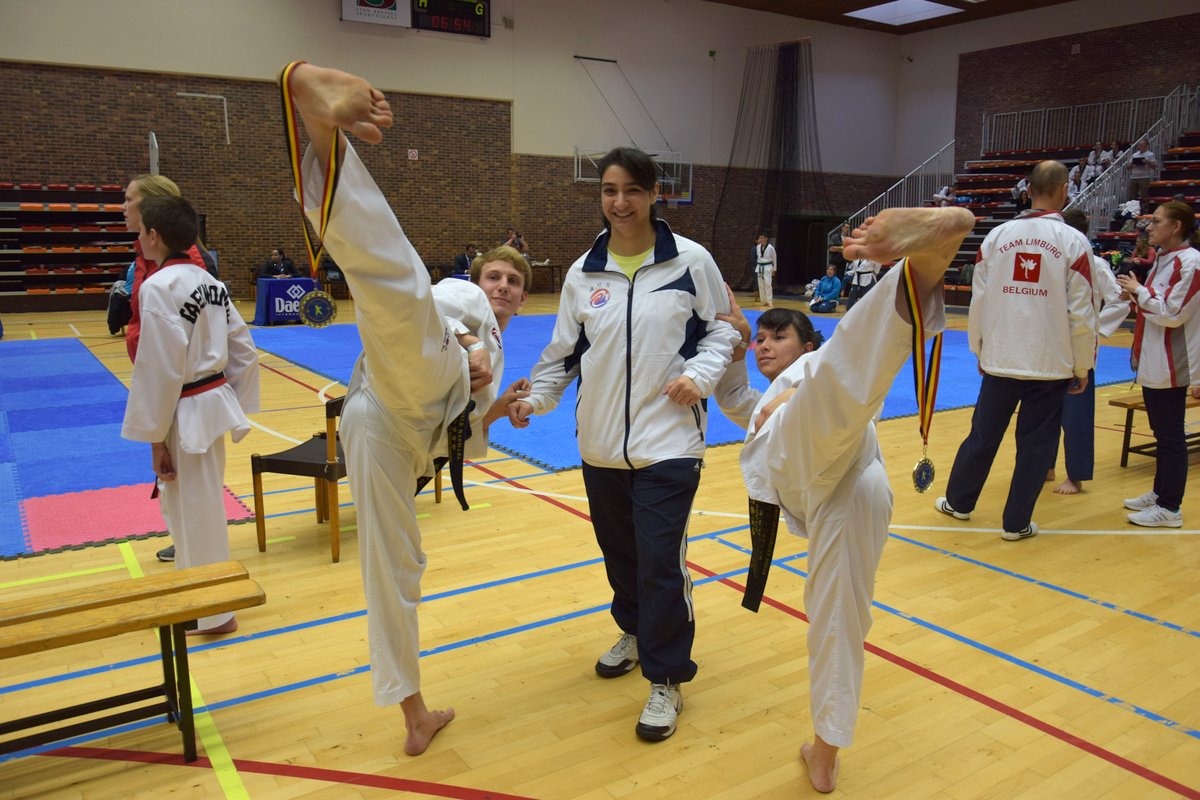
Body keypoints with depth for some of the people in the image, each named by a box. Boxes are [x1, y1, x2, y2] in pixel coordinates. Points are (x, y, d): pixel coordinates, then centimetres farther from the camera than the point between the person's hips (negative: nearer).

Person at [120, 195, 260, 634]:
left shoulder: (158, 288, -17)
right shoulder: (210, 283, 7)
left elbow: (162, 371, -19)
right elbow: (245, 352, 10)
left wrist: (156, 437, -13)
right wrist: (235, 404, 17)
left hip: (187, 414, -9)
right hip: (214, 403, 9)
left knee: (197, 510, 5)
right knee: (186, 503, 23)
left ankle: (214, 612, 20)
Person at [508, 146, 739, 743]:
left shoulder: (690, 261, -4)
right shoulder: (584, 272, 4)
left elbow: (720, 328, 5)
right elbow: (564, 350, 9)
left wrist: (700, 374, -11)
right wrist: (535, 397, -4)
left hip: (669, 441, -3)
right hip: (600, 442, 4)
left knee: (661, 559, -5)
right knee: (618, 551, 16)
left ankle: (666, 680, 15)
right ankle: (635, 632, 45)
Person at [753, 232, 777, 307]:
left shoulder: (770, 247, -9)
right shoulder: (757, 247, 4)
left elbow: (774, 259, -1)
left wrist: (774, 270, 2)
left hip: (767, 267, -5)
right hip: (759, 267, 5)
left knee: (767, 284, -13)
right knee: (761, 285, 5)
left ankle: (769, 301, -9)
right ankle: (763, 301, 14)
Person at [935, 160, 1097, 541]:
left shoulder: (997, 236, -1)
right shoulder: (1074, 242, -7)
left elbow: (978, 301, 2)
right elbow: (1081, 314, -6)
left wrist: (979, 351, 15)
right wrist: (1083, 367, 6)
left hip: (1000, 359, 2)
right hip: (1051, 364, -2)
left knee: (984, 434, 15)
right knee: (1035, 444, 9)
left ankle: (958, 502, 30)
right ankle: (1016, 522, 16)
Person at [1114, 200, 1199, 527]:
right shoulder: (1163, 259, 12)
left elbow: (1173, 314, -18)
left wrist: (1139, 291, -12)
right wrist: (1137, 299, 4)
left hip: (1171, 365, -9)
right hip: (1152, 362, 9)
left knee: (1170, 436, -1)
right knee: (1161, 433, 18)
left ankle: (1170, 507, 7)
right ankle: (1160, 493, 30)